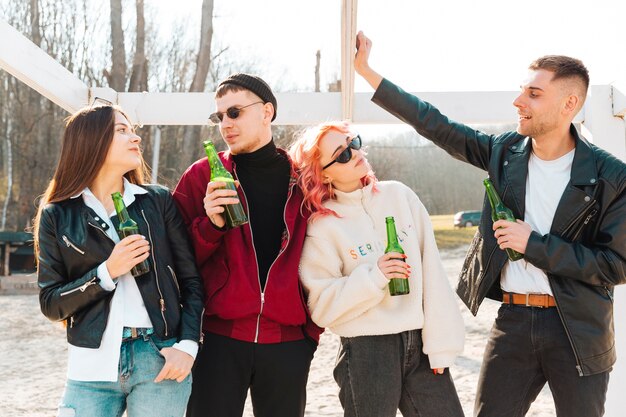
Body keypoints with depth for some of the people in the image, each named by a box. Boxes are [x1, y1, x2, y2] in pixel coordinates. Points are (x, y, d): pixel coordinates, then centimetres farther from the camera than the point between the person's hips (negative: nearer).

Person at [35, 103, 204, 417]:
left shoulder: (158, 201, 4)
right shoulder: (57, 216, 3)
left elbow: (190, 280, 5)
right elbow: (51, 303, 0)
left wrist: (187, 344, -7)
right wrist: (107, 272, -13)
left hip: (160, 358, 1)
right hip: (93, 365, 0)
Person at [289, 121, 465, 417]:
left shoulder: (399, 195, 3)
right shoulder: (322, 226, -5)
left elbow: (431, 271, 1)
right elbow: (322, 307, -7)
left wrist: (441, 342, -4)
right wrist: (372, 277, -19)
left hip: (420, 343, 3)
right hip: (366, 351, -3)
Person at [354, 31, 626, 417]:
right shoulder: (505, 152, 2)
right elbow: (434, 124, 6)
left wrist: (535, 244, -16)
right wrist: (367, 70, 5)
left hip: (577, 329, -3)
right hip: (512, 320, 3)